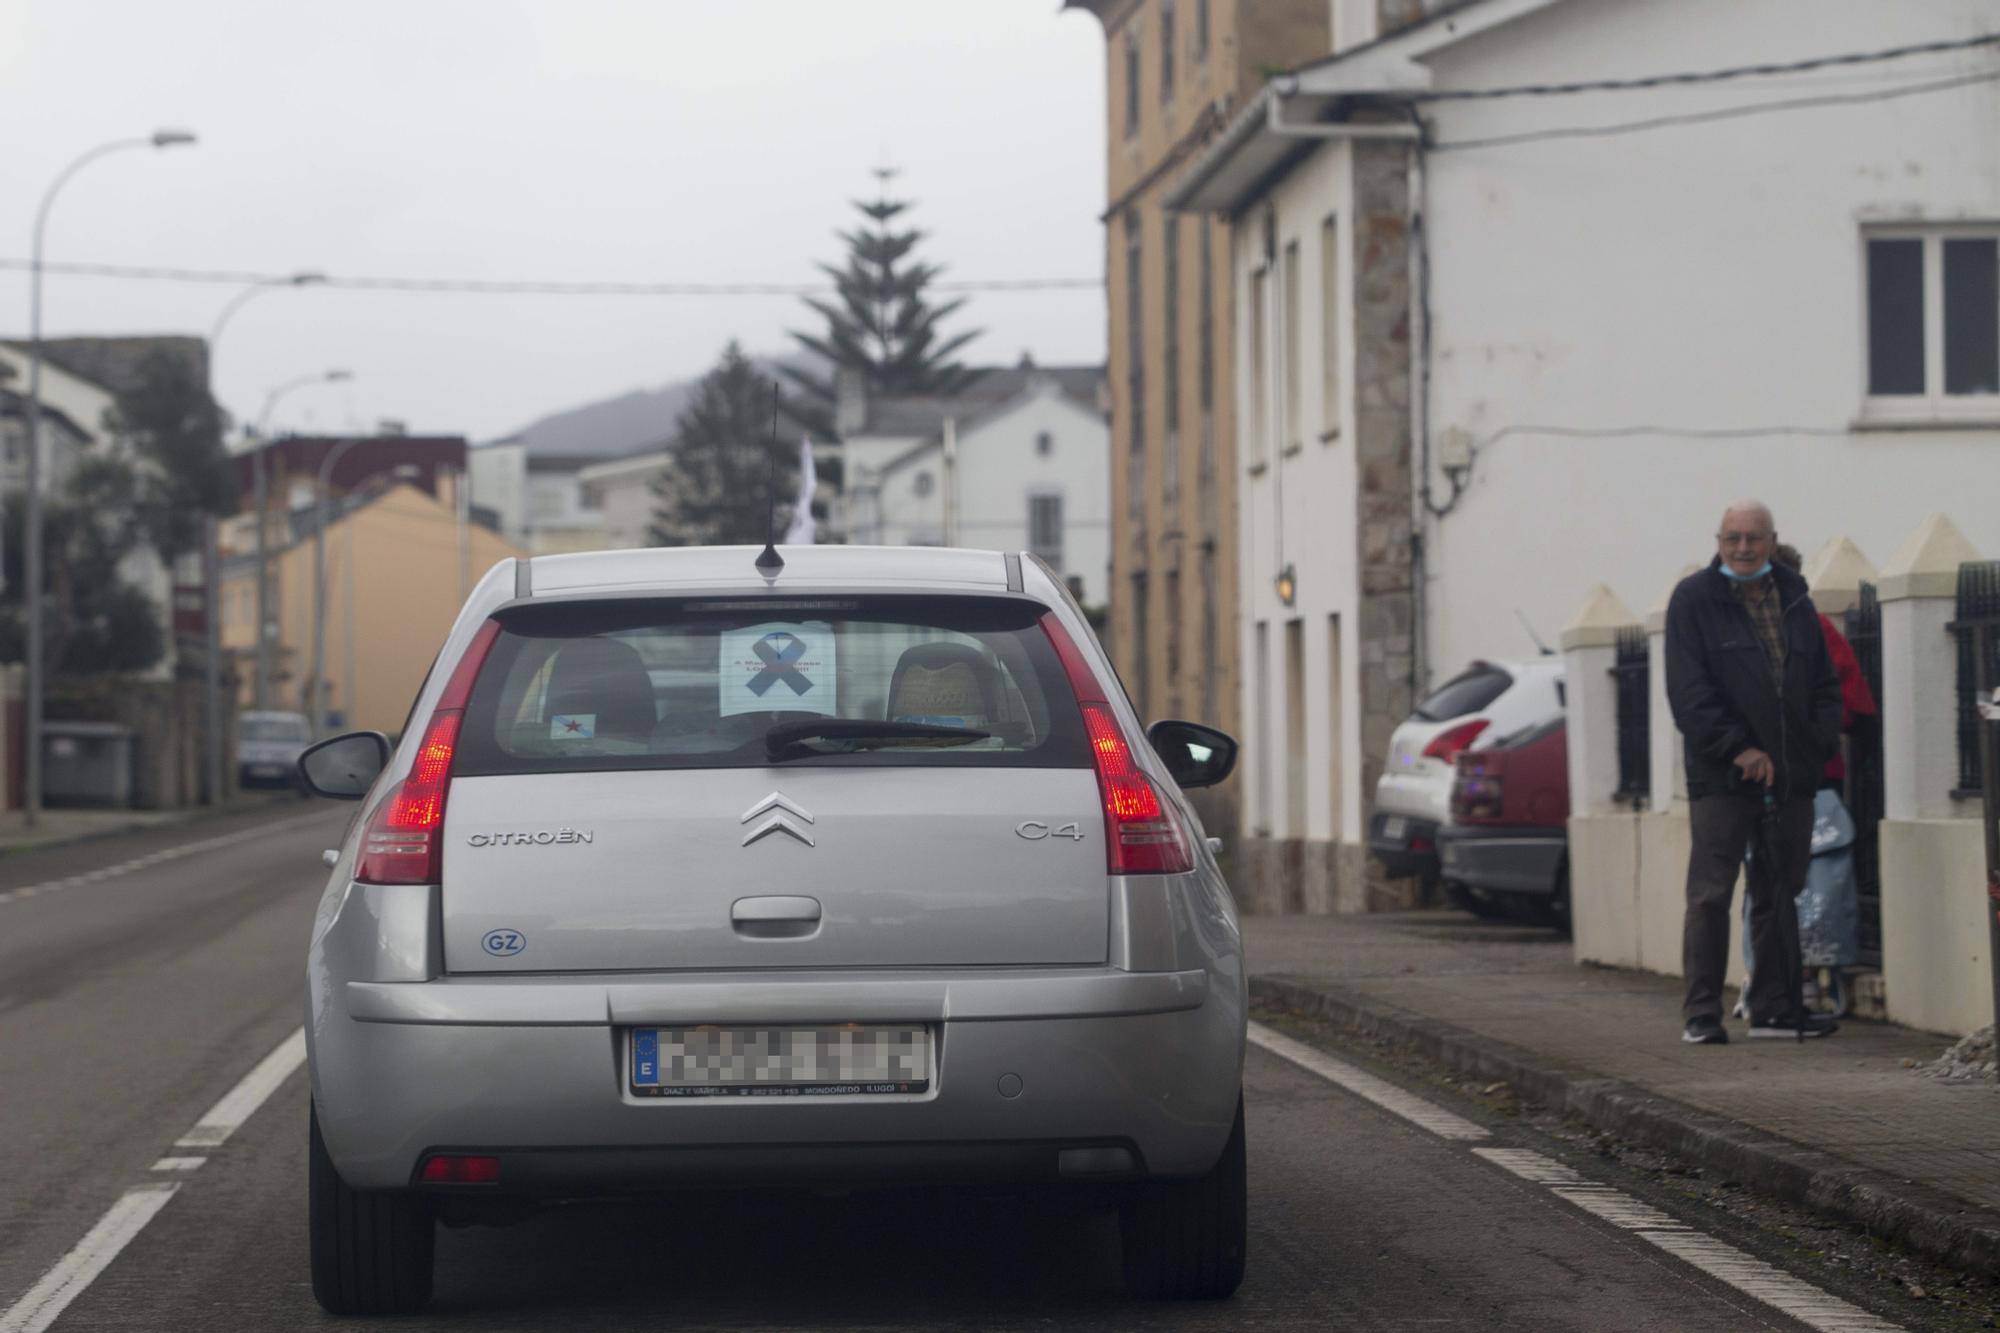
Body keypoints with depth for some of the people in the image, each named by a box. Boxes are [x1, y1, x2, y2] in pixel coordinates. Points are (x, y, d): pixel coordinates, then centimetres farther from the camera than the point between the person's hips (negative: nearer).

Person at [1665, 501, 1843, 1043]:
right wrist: (1736, 748, -16)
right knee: (1710, 896, -7)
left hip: (1790, 776, 5)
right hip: (1721, 777, -5)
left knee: (1781, 895, 9)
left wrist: (1819, 745, 1)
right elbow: (1688, 690, -9)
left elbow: (1825, 683, 17)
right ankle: (1701, 1014, -4)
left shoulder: (1794, 601, 14)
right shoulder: (1694, 600, -1)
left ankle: (1775, 1009, 15)